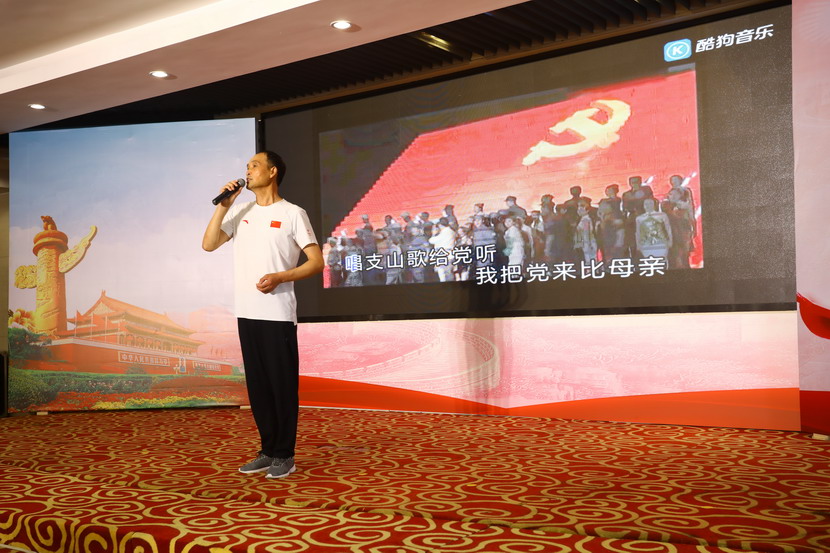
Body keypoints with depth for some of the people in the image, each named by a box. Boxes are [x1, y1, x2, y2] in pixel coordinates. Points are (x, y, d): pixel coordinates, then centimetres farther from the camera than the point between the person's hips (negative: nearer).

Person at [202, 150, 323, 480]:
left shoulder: (292, 214, -1)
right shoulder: (240, 212, 14)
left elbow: (317, 262, -4)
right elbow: (208, 244, 8)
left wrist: (279, 277, -16)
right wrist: (223, 205, 2)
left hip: (277, 314, -5)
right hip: (247, 313, 5)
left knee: (283, 385, -1)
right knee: (257, 385, 10)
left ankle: (284, 455, 9)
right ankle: (268, 451, 20)